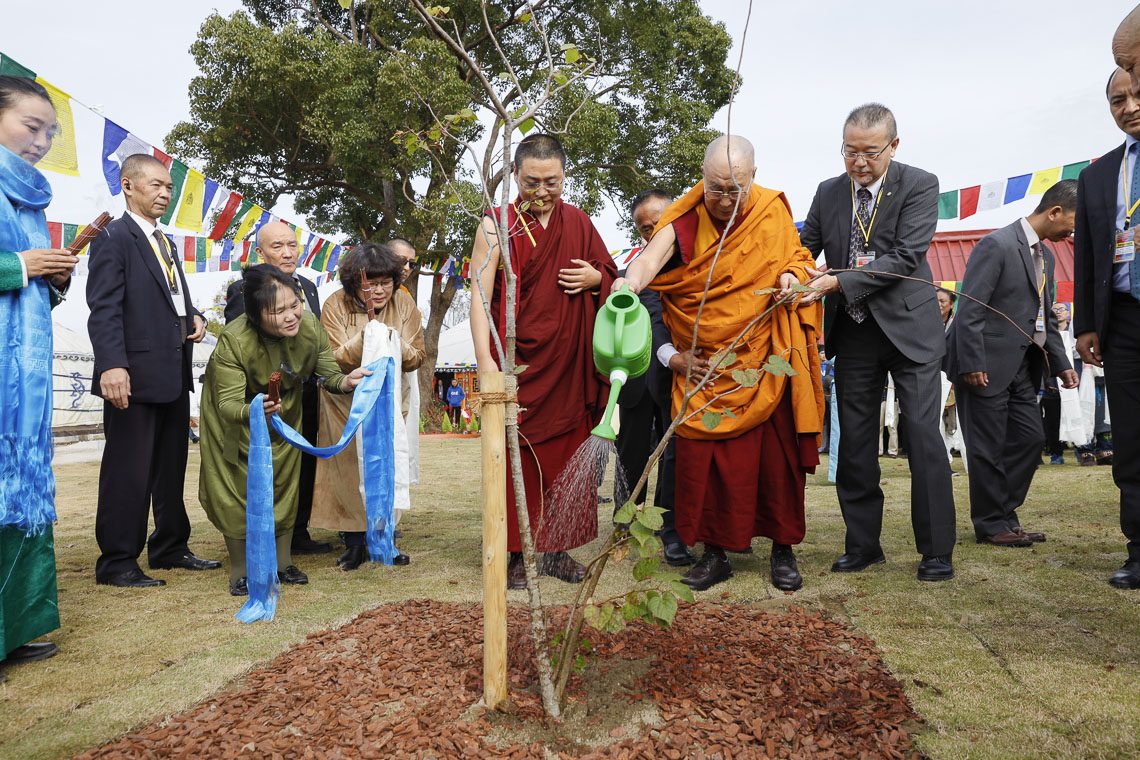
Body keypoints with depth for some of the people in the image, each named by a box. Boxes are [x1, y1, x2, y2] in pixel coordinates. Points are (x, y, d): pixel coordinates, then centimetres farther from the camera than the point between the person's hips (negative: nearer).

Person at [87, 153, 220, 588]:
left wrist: (194, 317, 4)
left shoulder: (164, 242, 19)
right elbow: (104, 309, -16)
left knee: (171, 466, 14)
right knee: (128, 470, -2)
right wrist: (112, 365, -26)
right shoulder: (114, 238, -7)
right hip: (136, 375, -9)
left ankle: (170, 548, 26)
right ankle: (117, 563, 9)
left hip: (173, 374, 9)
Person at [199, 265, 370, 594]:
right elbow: (228, 403, -38)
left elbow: (328, 374, -18)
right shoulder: (233, 340, -37)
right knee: (238, 490, -1)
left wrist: (345, 381, -41)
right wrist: (252, 412, -59)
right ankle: (240, 572, 17)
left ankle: (282, 563, 26)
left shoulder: (310, 324, -28)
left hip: (284, 411, 4)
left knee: (285, 484, 10)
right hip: (237, 417, -3)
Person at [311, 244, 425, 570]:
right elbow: (333, 362, -19)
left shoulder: (404, 303, -7)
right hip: (347, 399, -2)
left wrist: (397, 343, -27)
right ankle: (355, 540, 10)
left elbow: (417, 358, -7)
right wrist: (366, 334, -31)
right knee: (349, 466, -1)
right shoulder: (336, 305, -13)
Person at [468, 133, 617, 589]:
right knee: (518, 456, 0)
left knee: (567, 453, 7)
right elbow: (479, 295, -9)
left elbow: (611, 278, 19)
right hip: (517, 360, -3)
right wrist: (484, 358, -20)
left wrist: (596, 279, -5)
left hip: (568, 363, 4)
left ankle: (559, 548, 19)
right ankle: (520, 554, 12)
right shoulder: (496, 225, -2)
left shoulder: (578, 223, 9)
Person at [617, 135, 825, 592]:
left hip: (765, 364, 1)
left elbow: (796, 257, 14)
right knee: (704, 455, -1)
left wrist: (792, 275, -10)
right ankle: (715, 552, 14)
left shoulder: (773, 212, 0)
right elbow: (653, 257, -26)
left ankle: (783, 550, 21)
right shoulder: (684, 222, -8)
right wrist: (630, 281, -49)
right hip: (704, 367, -1)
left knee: (776, 454, 4)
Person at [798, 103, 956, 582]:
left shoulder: (920, 186, -7)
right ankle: (863, 545, 19)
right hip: (853, 333, 4)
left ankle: (937, 551, 7)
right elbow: (805, 246, 11)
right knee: (854, 440, 7)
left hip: (908, 328, -4)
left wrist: (838, 283, -24)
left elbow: (906, 257, -17)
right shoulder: (829, 192, 6)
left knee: (922, 435, -5)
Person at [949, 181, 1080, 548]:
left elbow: (1046, 316, 20)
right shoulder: (997, 244, -13)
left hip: (1022, 367, 9)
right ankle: (991, 525, 12)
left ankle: (1004, 514, 23)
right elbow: (970, 309, -18)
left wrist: (1061, 364, 12)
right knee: (989, 448, 0)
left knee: (1030, 438, 10)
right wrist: (972, 364, -21)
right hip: (988, 366, -9)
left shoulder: (1045, 255, 15)